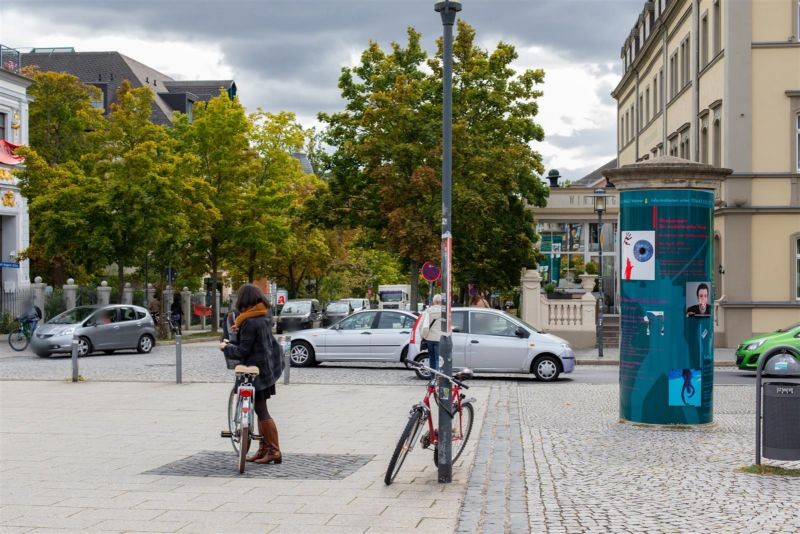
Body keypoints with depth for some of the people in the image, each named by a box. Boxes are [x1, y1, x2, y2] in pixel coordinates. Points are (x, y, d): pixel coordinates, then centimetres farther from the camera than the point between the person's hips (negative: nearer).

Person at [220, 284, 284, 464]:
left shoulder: (250, 322, -20)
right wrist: (240, 330, 24)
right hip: (269, 366, 9)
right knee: (260, 409, 16)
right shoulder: (263, 316, 7)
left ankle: (274, 451, -1)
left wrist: (226, 347, -2)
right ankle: (264, 448, 21)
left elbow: (242, 351, -17)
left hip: (258, 370, -9)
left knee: (261, 410, -3)